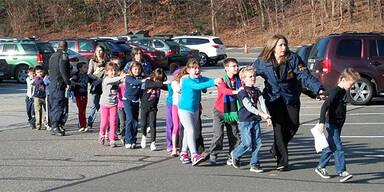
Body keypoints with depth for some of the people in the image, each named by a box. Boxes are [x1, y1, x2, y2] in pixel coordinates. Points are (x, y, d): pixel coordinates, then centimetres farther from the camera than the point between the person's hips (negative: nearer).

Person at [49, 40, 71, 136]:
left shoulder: (53, 55, 19)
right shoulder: (63, 55, -8)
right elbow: (63, 70, -19)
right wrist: (68, 83, -18)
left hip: (52, 83, 9)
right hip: (59, 83, -9)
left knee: (54, 105, 12)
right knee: (60, 105, -10)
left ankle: (54, 126, 15)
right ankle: (56, 126, -17)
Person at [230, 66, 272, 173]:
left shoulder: (257, 91, 11)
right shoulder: (242, 91, -9)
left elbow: (262, 104, 3)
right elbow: (248, 106, -19)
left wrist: (267, 117, -11)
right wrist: (261, 114, -26)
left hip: (255, 120, 6)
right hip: (245, 121, -6)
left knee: (257, 142, 1)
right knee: (248, 143, -9)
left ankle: (254, 164, 9)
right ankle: (235, 154, 17)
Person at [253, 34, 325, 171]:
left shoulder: (293, 59, -11)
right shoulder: (262, 62, -8)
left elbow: (305, 76, -17)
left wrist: (318, 89, -30)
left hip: (291, 97, 2)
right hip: (273, 98, -1)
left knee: (293, 125, -1)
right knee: (279, 127, -10)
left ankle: (276, 149, 26)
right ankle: (282, 161, -2)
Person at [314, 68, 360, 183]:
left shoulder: (343, 91, 9)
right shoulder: (335, 92, -19)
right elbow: (325, 106, -26)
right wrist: (322, 122, -32)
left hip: (338, 125, 9)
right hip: (332, 124, -9)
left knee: (330, 147, 14)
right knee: (337, 148, -12)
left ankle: (320, 167, 25)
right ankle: (342, 172, -14)